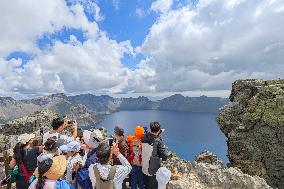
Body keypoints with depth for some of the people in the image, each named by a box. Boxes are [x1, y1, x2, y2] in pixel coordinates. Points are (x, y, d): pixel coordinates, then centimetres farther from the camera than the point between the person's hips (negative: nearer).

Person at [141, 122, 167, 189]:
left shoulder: (144, 138, -9)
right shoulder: (158, 141, -24)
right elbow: (164, 157, -18)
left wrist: (159, 133, 11)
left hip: (144, 169, 5)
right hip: (154, 171, -5)